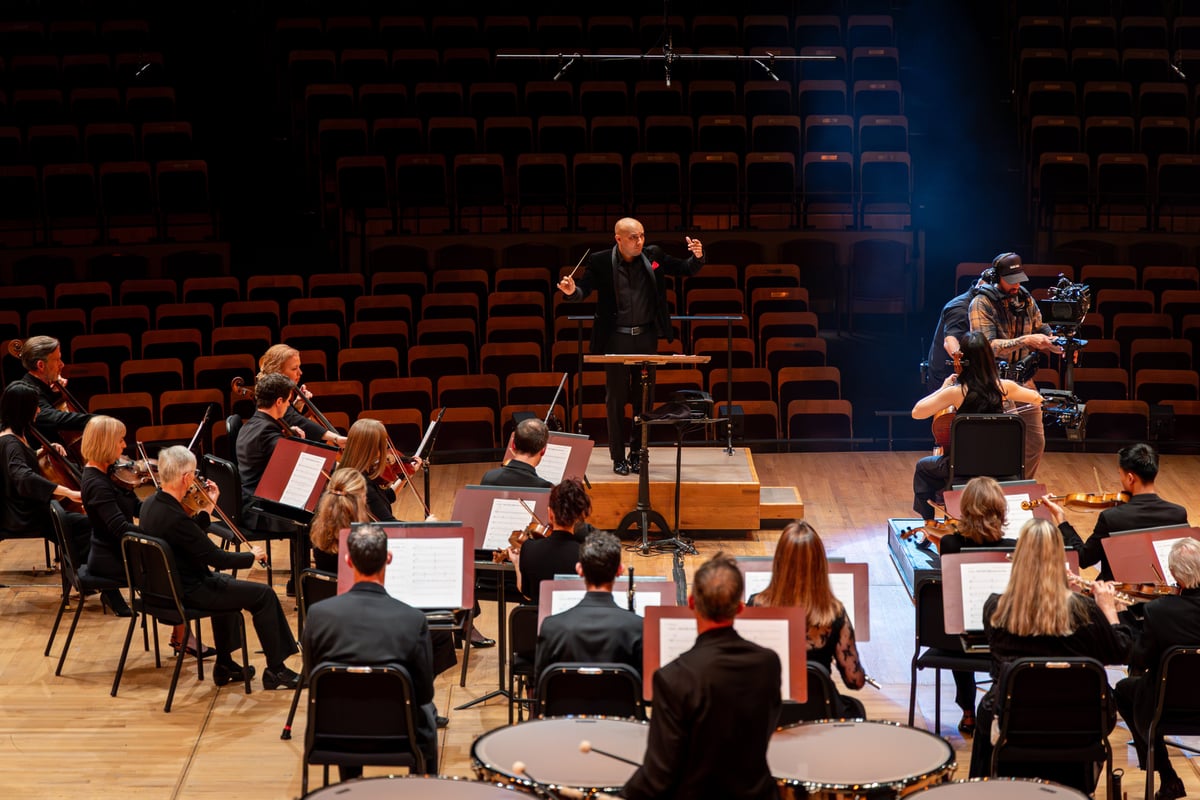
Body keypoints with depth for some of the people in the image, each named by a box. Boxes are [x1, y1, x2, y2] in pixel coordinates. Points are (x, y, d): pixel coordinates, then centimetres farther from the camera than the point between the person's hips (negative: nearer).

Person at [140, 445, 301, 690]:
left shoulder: (150, 504, -1)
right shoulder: (174, 517, -31)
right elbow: (218, 559, -24)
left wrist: (207, 508, 9)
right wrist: (252, 556, -7)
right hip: (188, 592, -10)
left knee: (226, 583, 35)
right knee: (264, 596, -2)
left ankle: (224, 665, 39)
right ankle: (276, 670, 9)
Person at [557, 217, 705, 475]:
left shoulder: (653, 256, -1)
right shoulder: (601, 262, -7)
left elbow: (687, 270, 6)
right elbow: (583, 291, -5)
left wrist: (697, 257, -15)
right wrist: (572, 291, -28)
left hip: (647, 337, 2)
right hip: (616, 338, -2)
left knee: (644, 398, 8)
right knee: (616, 398, 4)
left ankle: (638, 454, 20)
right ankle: (618, 457, 12)